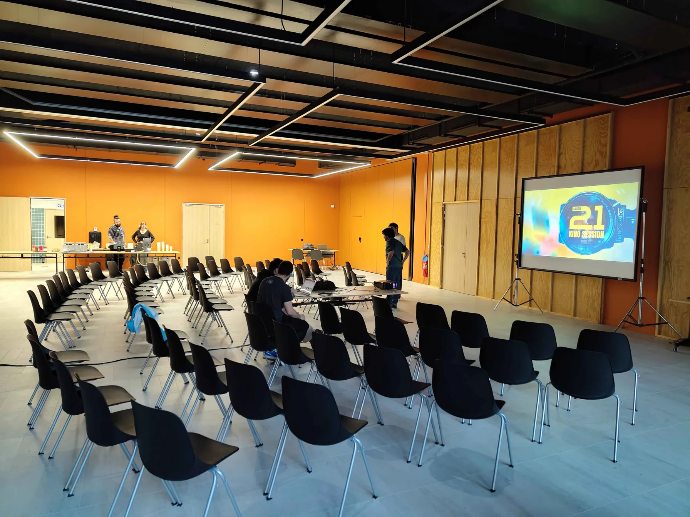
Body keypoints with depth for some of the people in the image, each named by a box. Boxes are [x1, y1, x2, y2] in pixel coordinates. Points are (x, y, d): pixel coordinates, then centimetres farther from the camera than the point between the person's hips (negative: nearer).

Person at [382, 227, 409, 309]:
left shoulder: (390, 241, -9)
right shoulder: (398, 242, 16)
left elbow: (391, 252, -27)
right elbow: (407, 252, 16)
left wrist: (387, 261, -14)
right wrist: (402, 261, 14)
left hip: (392, 266, -8)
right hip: (399, 266, 8)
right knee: (397, 285, 13)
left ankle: (389, 304, 1)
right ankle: (394, 303, 19)